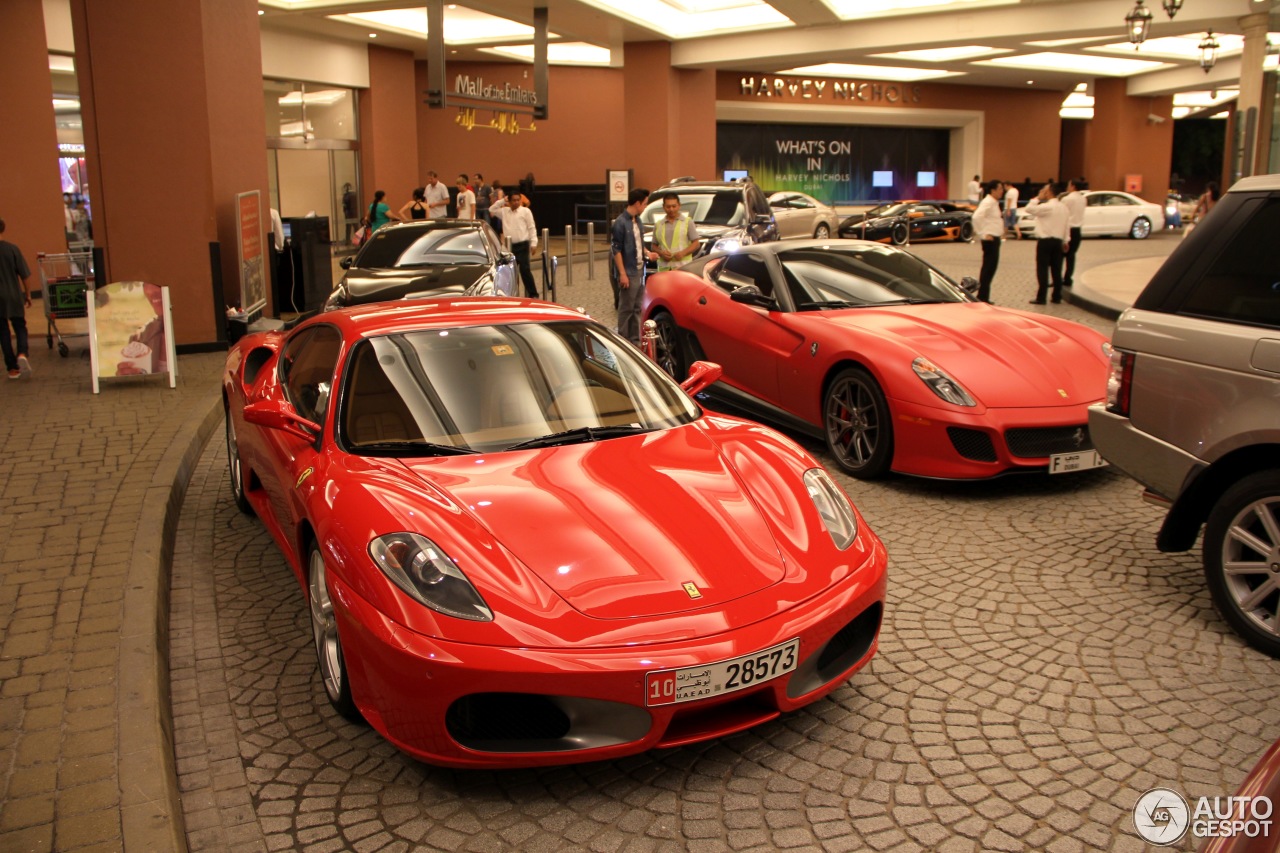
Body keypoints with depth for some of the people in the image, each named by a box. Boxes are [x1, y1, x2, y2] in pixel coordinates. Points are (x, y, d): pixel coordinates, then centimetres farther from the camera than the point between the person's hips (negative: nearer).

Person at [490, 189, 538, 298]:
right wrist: (502, 201, 8)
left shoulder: (525, 211, -1)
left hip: (522, 245, -5)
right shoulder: (504, 211, 11)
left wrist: (533, 243, -10)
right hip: (510, 245, 5)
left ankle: (533, 294, -6)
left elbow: (532, 228, -3)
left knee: (525, 270, -11)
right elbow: (491, 210, 16)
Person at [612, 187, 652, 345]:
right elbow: (616, 249, -15)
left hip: (639, 271, 8)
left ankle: (635, 341, 21)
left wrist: (648, 253, 10)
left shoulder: (637, 220, 10)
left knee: (637, 308, 13)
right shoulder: (621, 222, -14)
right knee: (626, 309, -1)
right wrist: (622, 274, -18)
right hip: (629, 273, -8)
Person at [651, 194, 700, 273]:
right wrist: (661, 253, -4)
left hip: (682, 267, -3)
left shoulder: (688, 222, 9)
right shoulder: (658, 225, 17)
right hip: (664, 268, 3)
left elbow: (696, 243, 5)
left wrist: (683, 253, -11)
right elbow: (654, 245, 19)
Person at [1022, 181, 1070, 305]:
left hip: (1045, 241, -7)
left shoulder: (1047, 207, -15)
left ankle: (1041, 298, -4)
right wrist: (1065, 241, 20)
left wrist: (1037, 198, -6)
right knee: (1056, 270, 11)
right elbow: (1066, 225, 14)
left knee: (1042, 270, -4)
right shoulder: (1063, 207, 10)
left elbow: (1029, 208, -18)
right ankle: (1057, 296, 16)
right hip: (1058, 241, 7)